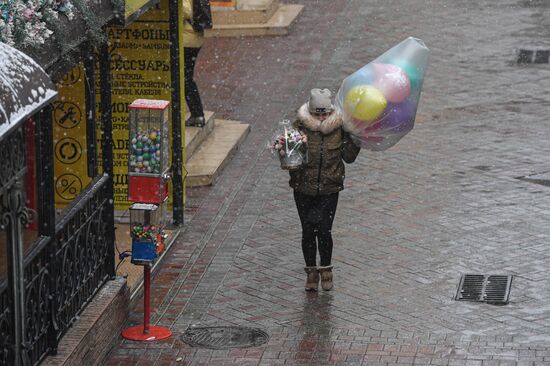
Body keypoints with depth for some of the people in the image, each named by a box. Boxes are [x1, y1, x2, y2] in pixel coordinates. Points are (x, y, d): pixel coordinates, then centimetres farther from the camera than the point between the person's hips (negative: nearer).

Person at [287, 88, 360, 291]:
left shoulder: (339, 127, -5)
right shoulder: (300, 125, -9)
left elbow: (349, 157, -1)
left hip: (329, 189, 0)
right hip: (304, 188, 0)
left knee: (324, 231, -4)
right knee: (308, 231, 6)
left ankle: (326, 269, 21)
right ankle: (311, 271, 26)